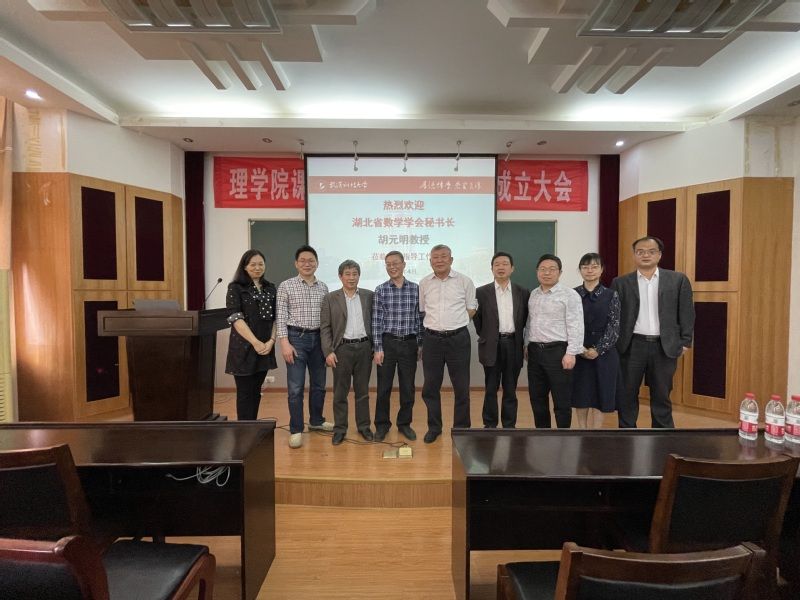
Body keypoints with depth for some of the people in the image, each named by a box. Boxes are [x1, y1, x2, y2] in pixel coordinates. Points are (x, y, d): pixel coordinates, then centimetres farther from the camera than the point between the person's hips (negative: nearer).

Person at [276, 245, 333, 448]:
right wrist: (285, 342, -15)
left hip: (318, 338, 4)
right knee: (296, 387, -2)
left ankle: (316, 420, 32)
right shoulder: (286, 286, -3)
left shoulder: (323, 288, 8)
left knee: (319, 384, 14)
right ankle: (296, 430, 9)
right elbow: (281, 317, -6)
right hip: (296, 338, -4)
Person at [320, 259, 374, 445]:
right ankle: (339, 429, 18)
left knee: (363, 390, 11)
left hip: (364, 347, 1)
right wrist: (328, 351, -9)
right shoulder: (330, 298, 1)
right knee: (340, 392, 6)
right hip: (342, 348, -1)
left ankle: (364, 426, 23)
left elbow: (374, 322, 8)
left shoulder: (369, 296, 5)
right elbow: (325, 328, -1)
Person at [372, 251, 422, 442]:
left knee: (408, 387, 8)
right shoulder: (380, 290, -1)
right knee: (383, 387, 6)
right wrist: (378, 348, -7)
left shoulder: (415, 289, 2)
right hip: (387, 343, -1)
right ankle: (382, 424, 21)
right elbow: (376, 321, -2)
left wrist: (420, 344, 4)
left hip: (409, 343, 1)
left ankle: (404, 423, 24)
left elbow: (419, 318, 6)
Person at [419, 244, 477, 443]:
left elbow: (471, 308, 7)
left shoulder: (464, 281, -1)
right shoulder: (424, 283, 5)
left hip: (458, 338, -2)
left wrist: (455, 323, 2)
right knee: (430, 387, 9)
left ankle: (462, 428, 20)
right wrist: (435, 324, 7)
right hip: (432, 339, 2)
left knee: (461, 387, 5)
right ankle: (434, 427, 24)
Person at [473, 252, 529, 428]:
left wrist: (524, 343, 8)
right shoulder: (482, 292, 0)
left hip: (513, 345, 2)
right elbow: (477, 319, 5)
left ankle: (510, 426, 20)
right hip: (492, 346, -1)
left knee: (510, 390, 9)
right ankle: (490, 425, 17)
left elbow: (526, 319, 10)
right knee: (491, 389, 6)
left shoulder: (523, 293, 5)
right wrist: (484, 337, 4)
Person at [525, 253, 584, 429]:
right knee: (537, 398, 13)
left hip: (558, 351, -6)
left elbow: (576, 326, -13)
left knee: (562, 400, 3)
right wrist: (527, 345, 14)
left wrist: (571, 353, -18)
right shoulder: (533, 294, 13)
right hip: (535, 351, 7)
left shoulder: (569, 295, -8)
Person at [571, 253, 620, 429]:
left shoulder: (611, 295, 0)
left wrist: (598, 350, -14)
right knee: (580, 396, 7)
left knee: (600, 396, 5)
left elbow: (614, 327, -5)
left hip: (603, 353, -1)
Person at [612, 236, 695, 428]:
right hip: (632, 346, 0)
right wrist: (613, 344, -2)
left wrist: (685, 342, 0)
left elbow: (687, 313, 5)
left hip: (665, 347, 0)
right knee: (626, 396, 7)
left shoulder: (678, 280, 4)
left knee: (661, 397, 11)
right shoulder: (621, 283, 3)